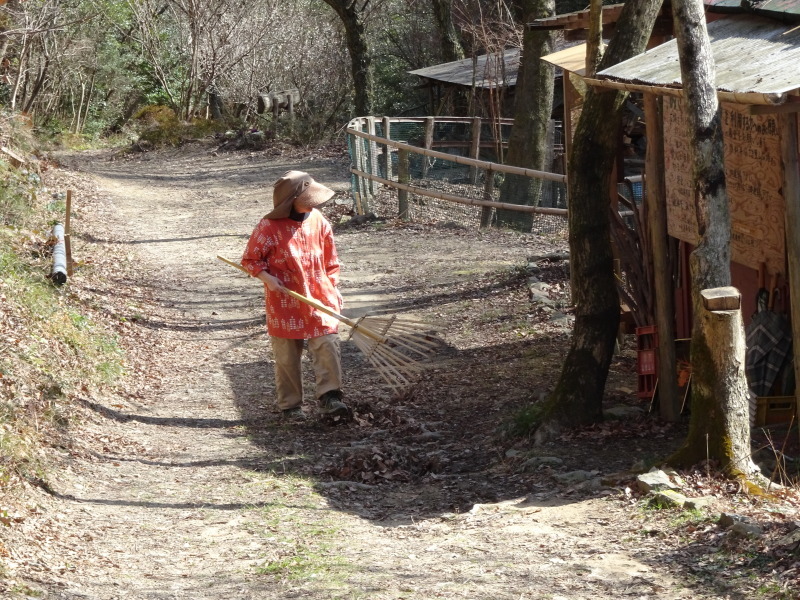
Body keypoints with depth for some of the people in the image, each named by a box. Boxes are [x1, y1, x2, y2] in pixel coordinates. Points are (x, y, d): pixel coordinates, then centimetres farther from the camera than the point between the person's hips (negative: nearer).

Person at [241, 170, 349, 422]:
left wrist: (333, 288, 10)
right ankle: (290, 405, 17)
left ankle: (330, 398, -6)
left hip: (320, 301, 3)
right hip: (285, 305, -3)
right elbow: (250, 259, -1)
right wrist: (267, 277, -17)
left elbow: (330, 260, 12)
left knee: (327, 349, -9)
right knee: (287, 357, 7)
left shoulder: (318, 222, 2)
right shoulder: (270, 227, -11)